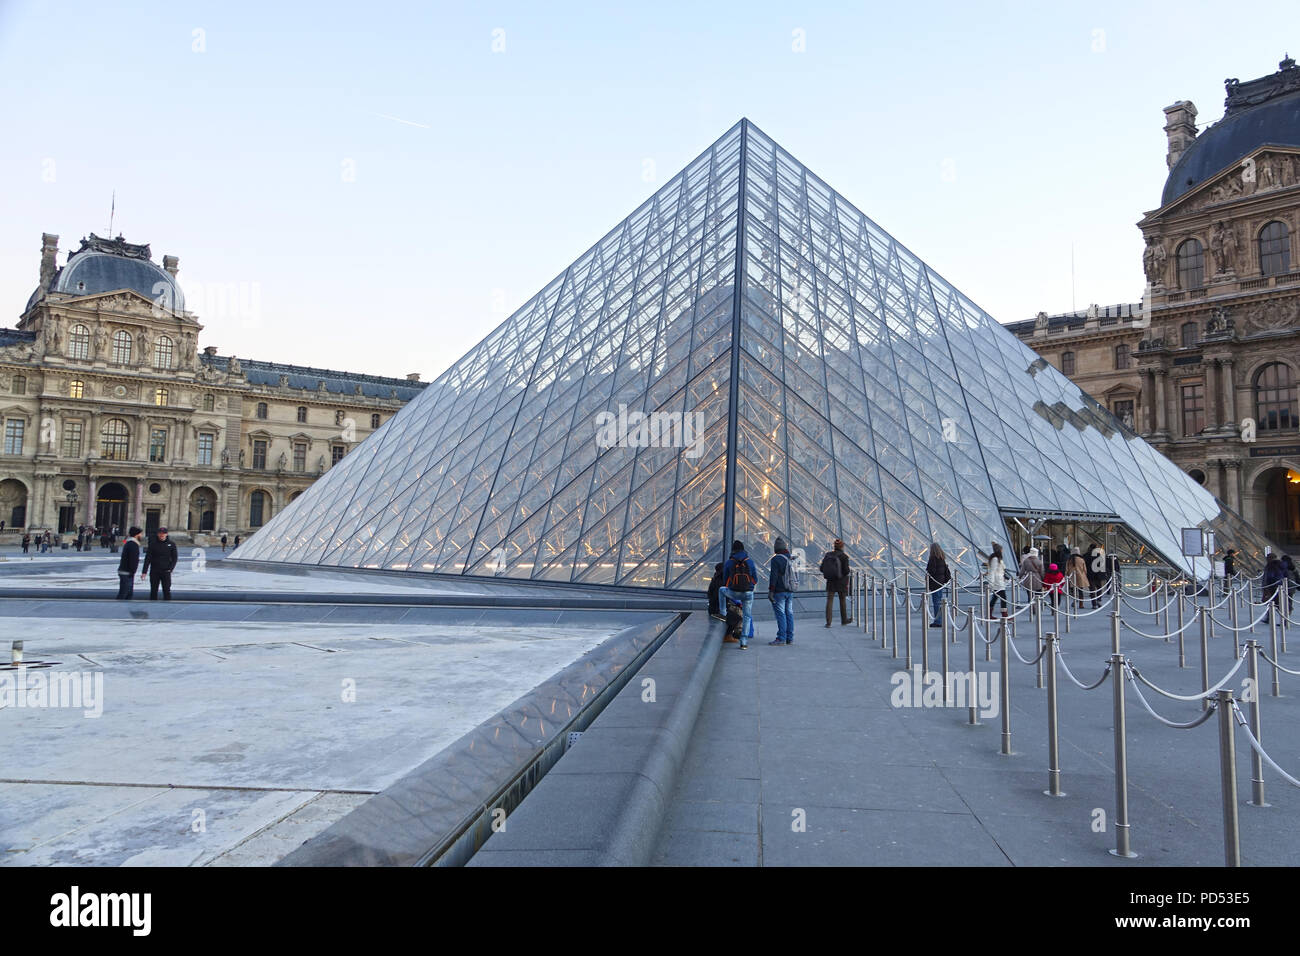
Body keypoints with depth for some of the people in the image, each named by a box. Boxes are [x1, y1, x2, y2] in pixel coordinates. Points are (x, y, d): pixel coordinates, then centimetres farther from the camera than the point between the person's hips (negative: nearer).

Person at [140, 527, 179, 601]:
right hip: (154, 572, 1)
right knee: (153, 591, 5)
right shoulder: (153, 544, 3)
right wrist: (144, 572, -7)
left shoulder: (171, 544, 5)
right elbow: (147, 558, 1)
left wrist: (170, 568, -7)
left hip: (166, 572, -1)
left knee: (167, 591, -6)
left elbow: (174, 558, 7)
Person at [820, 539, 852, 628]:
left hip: (830, 581, 2)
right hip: (841, 581, -2)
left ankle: (828, 622, -4)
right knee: (843, 600, 15)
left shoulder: (828, 555, 1)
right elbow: (846, 570, -16)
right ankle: (844, 620, 28)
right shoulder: (844, 556, -10)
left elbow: (821, 569, 1)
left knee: (829, 601, 3)